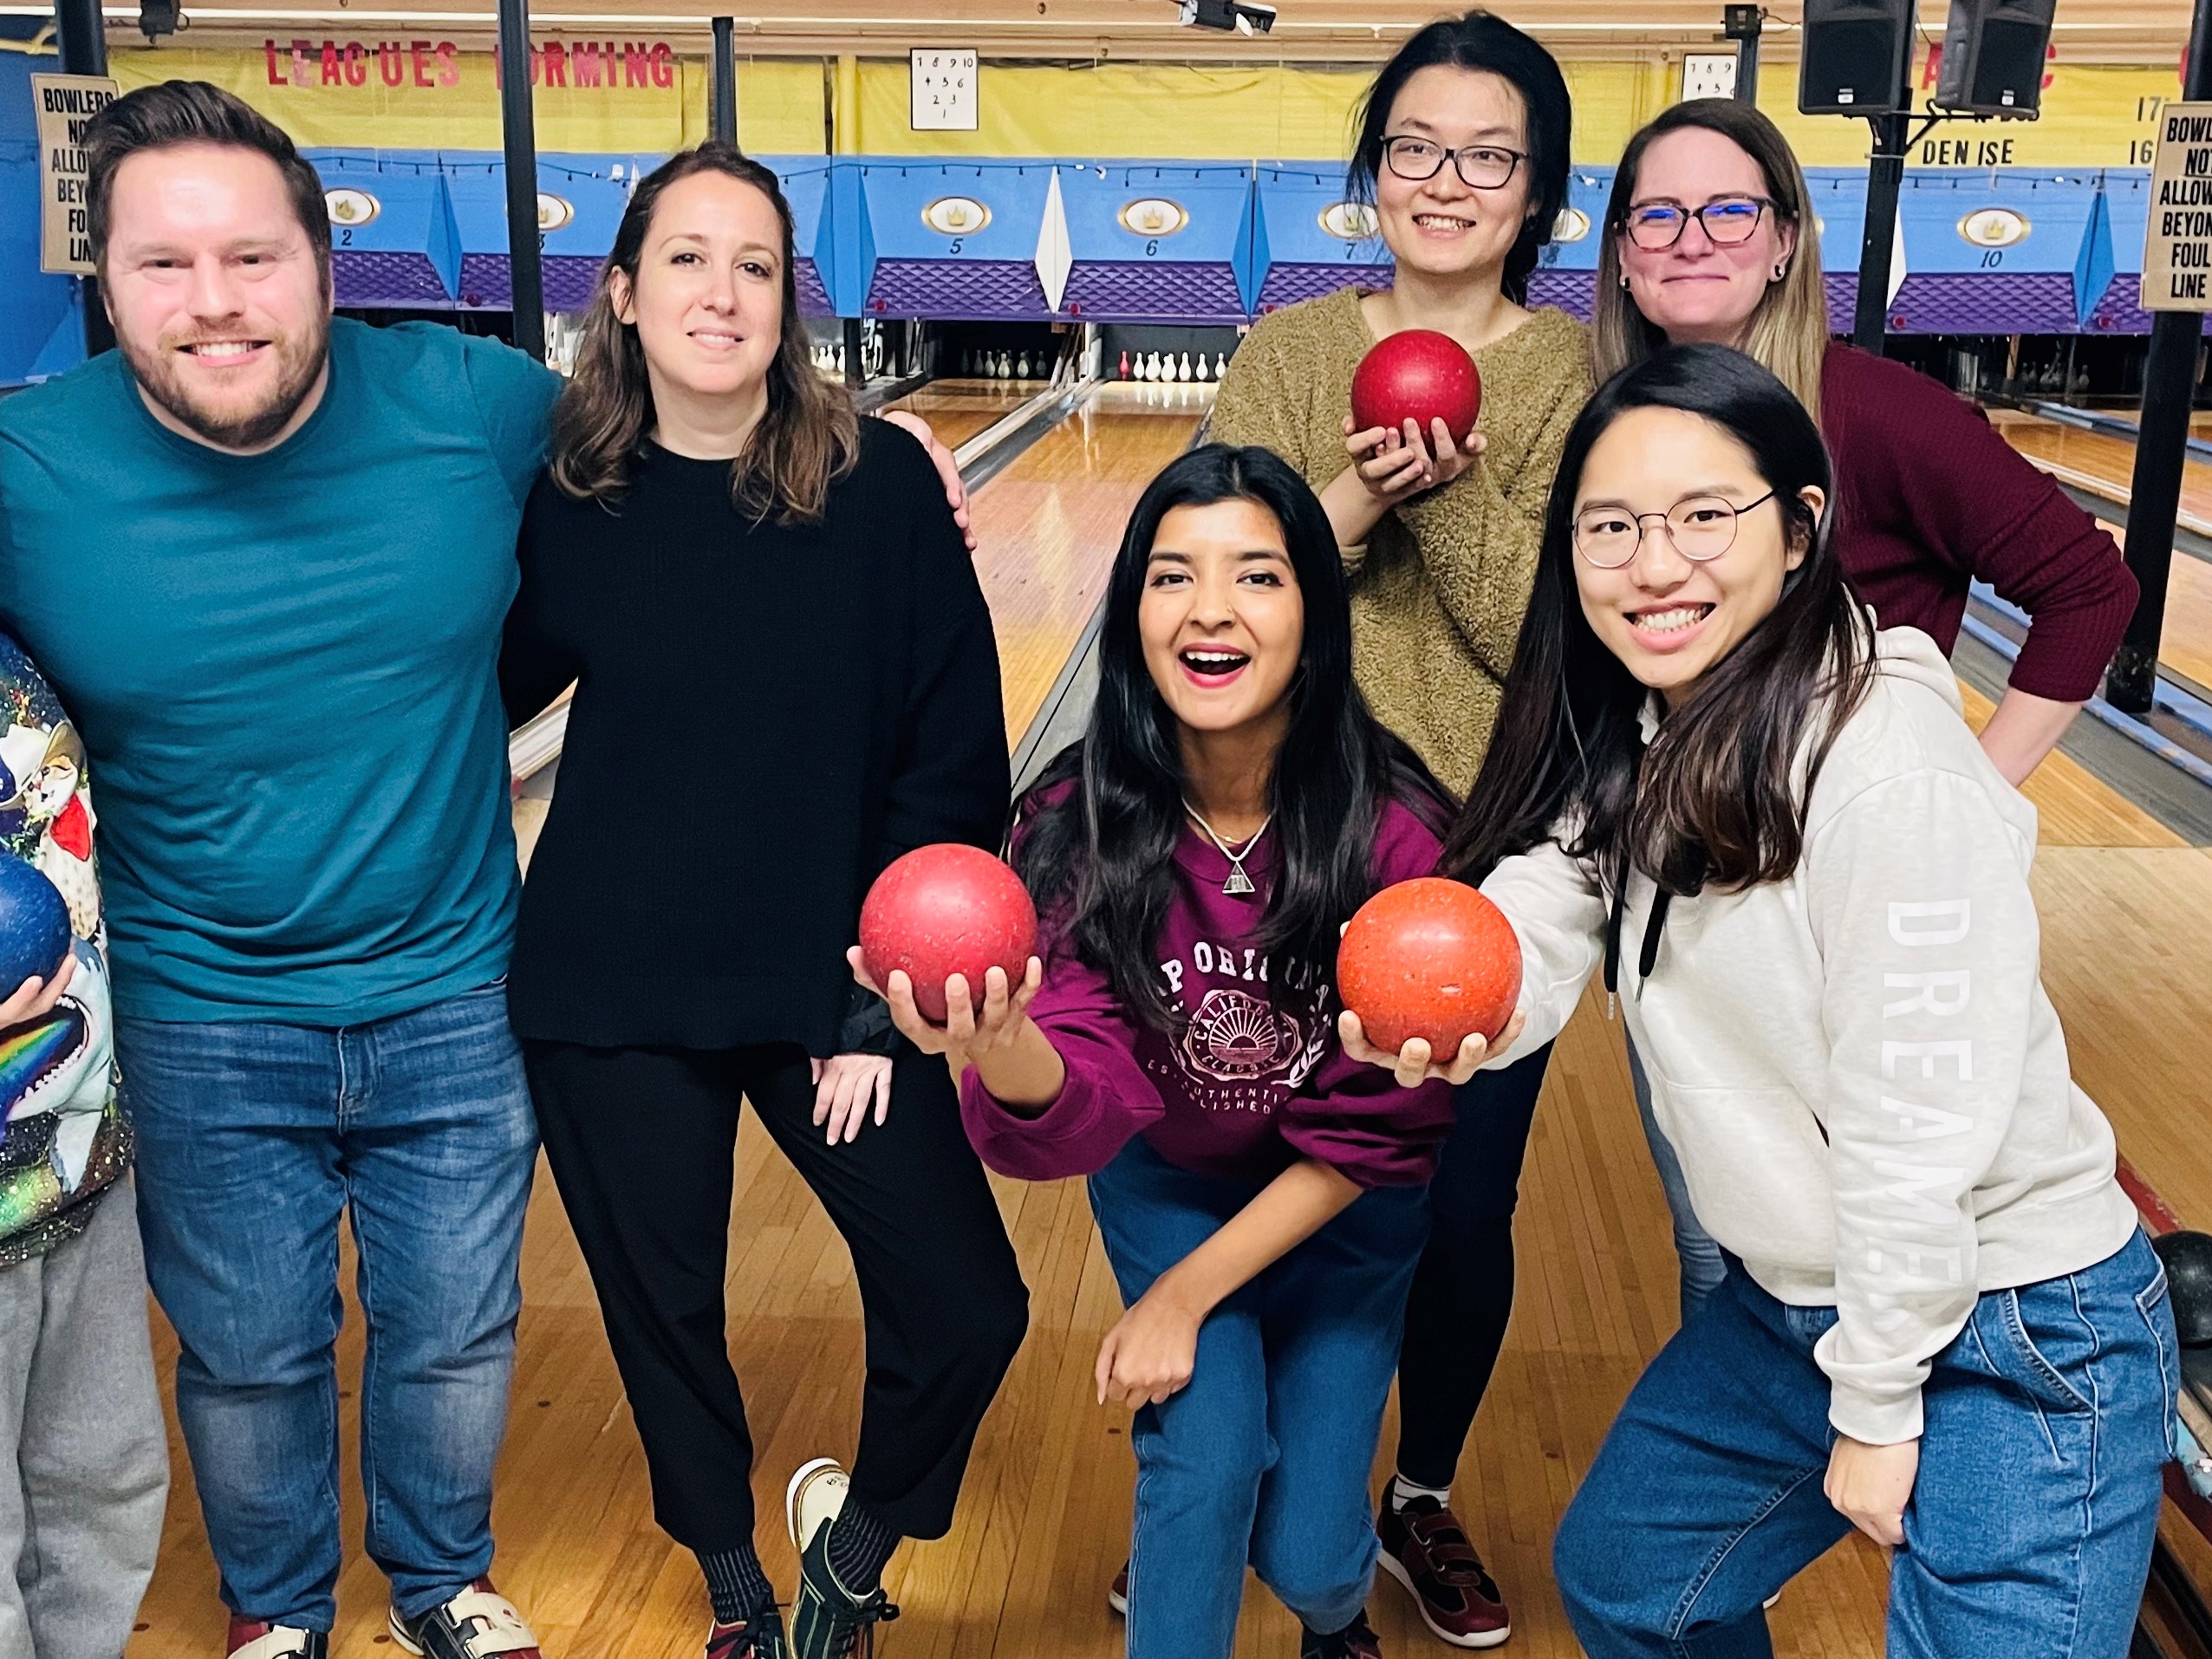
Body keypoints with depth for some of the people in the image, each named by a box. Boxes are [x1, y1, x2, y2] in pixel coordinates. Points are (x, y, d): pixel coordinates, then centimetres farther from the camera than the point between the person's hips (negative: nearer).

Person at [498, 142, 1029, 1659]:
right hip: (612, 996, 1)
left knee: (966, 1312, -3)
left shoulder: (881, 483, -8)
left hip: (827, 984, -1)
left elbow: (955, 760, -7)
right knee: (662, 1316, 14)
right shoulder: (561, 490, -3)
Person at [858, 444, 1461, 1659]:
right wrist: (1006, 1052, -55)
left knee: (1307, 1551, -1)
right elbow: (1083, 1110, -31)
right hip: (1165, 1180, 1)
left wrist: (1185, 1295, -17)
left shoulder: (1393, 831, -27)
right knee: (1204, 1459, -19)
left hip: (1341, 1208, 0)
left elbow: (1375, 1133, -19)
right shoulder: (1079, 825, -23)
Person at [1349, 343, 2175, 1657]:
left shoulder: (1891, 761, -26)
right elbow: (1532, 920, -13)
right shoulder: (1628, 737, -1)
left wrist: (1878, 1412, -15)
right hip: (1789, 1302, 8)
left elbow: (1921, 1131, -24)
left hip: (2015, 1340, -8)